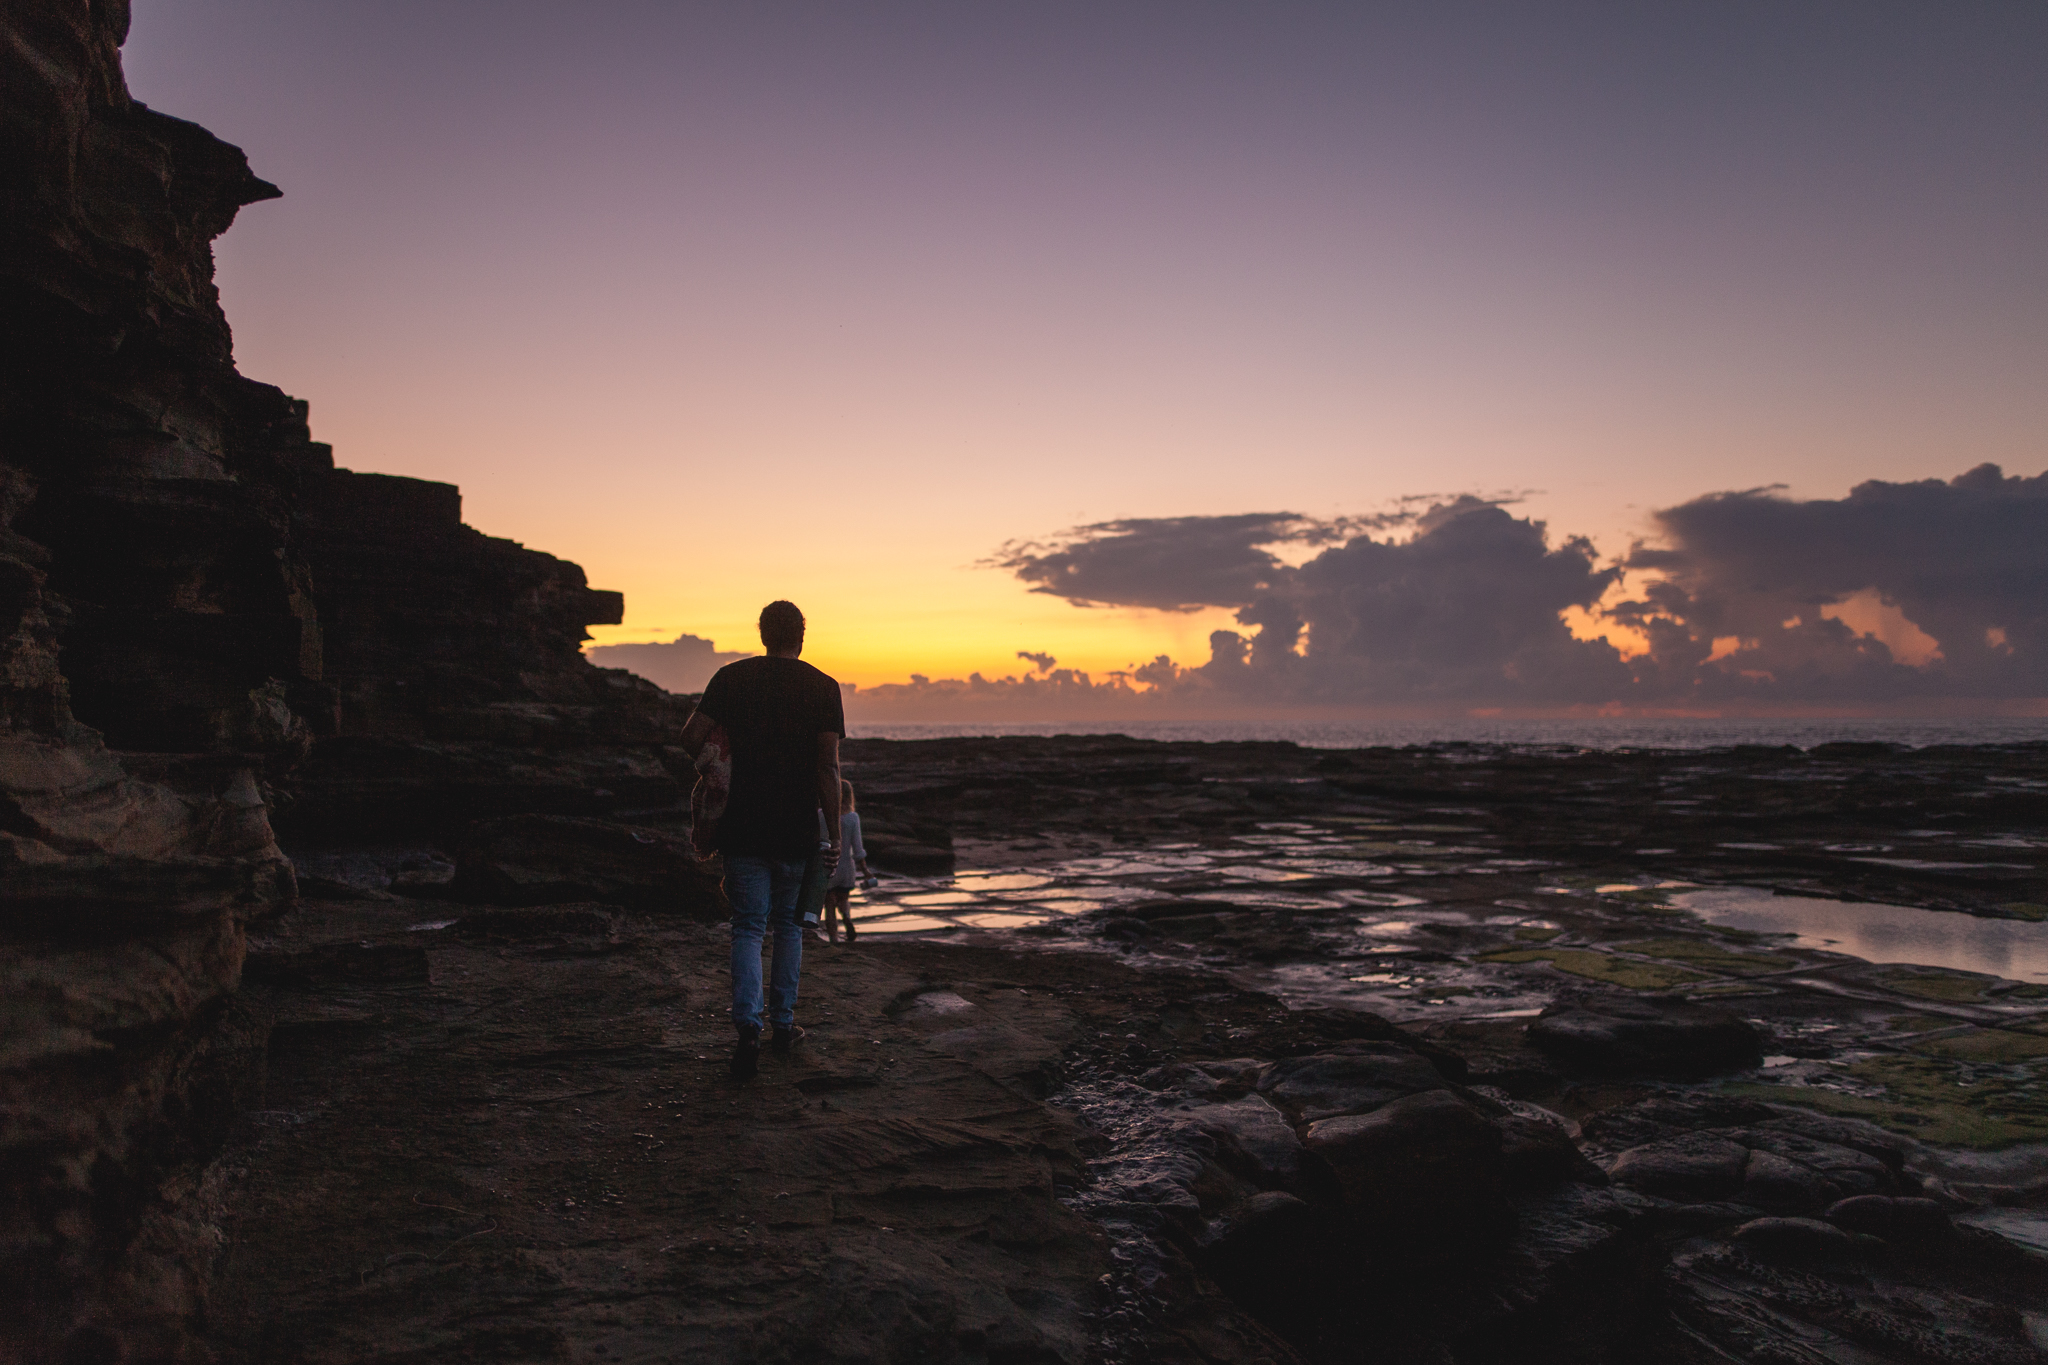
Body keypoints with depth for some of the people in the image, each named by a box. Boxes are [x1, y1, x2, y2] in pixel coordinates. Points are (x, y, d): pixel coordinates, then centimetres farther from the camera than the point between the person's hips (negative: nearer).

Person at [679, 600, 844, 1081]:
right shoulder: (823, 687, -4)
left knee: (749, 929, 6)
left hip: (744, 828, 0)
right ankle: (783, 1024, 23)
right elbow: (828, 766, -10)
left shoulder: (731, 677, 0)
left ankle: (748, 1025, -12)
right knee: (789, 925, 17)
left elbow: (692, 738, -7)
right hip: (798, 830, 0)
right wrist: (835, 834, -6)